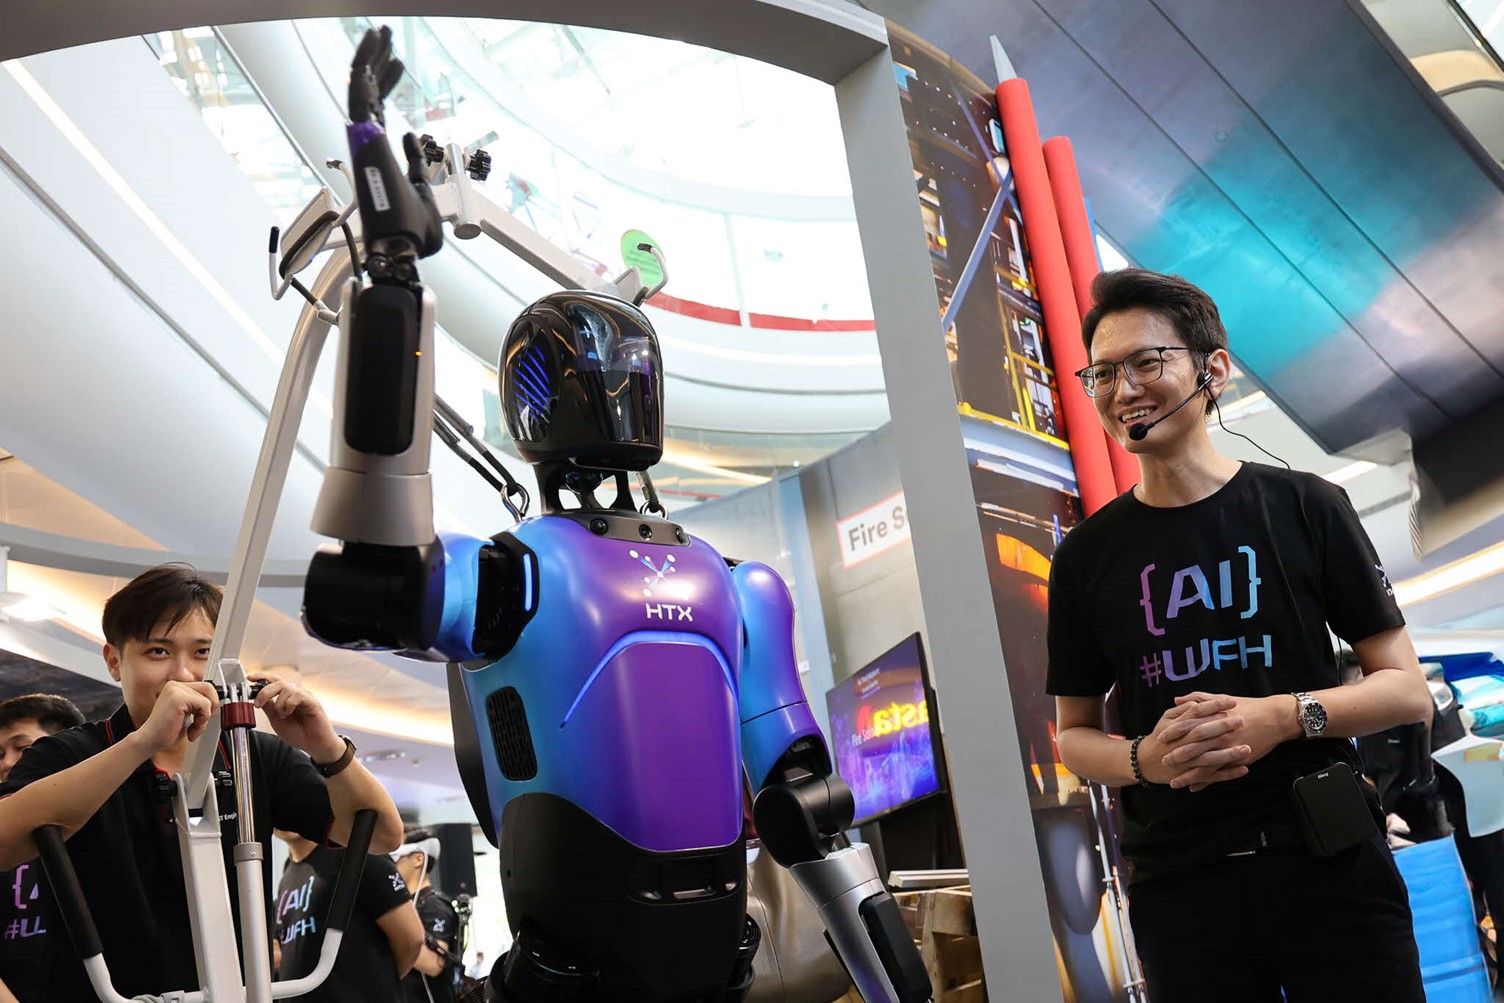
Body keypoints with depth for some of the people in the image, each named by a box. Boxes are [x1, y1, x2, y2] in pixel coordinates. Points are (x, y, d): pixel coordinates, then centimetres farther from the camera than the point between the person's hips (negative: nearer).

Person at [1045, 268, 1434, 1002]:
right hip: (1181, 886, 1)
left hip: (1330, 866, -1)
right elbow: (1073, 735, 9)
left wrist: (1287, 715, -18)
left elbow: (1407, 690, 0)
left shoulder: (1305, 508, -2)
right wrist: (1145, 759, -13)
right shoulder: (1087, 555, 2)